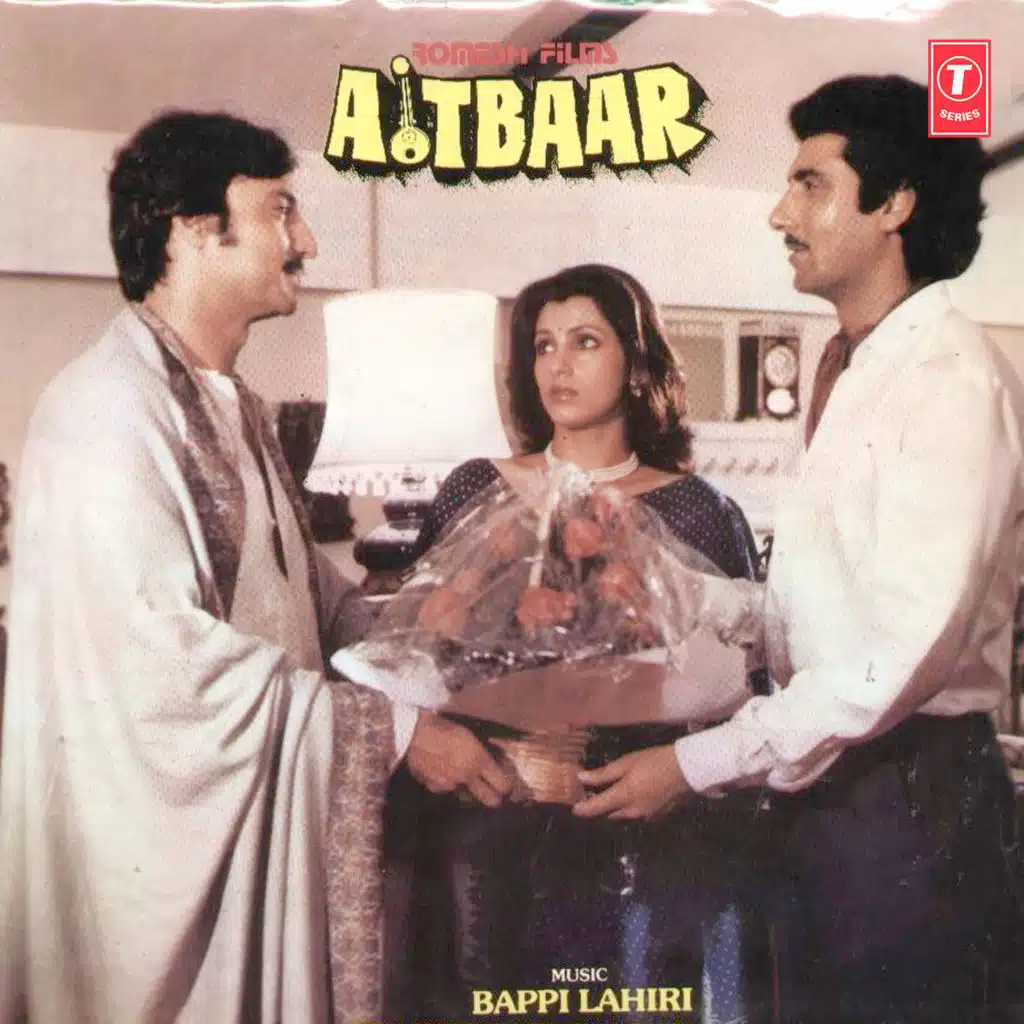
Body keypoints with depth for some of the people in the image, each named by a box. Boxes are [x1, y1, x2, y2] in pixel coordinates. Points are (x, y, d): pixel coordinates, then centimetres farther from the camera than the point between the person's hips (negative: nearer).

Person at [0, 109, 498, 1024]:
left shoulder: (235, 408, 13)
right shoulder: (108, 409, -19)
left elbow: (307, 585, 17)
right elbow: (171, 657, -25)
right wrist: (392, 727, -20)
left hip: (261, 807, 9)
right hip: (157, 835, -9)